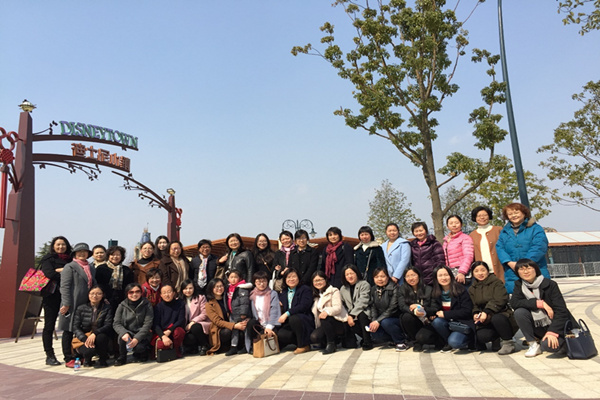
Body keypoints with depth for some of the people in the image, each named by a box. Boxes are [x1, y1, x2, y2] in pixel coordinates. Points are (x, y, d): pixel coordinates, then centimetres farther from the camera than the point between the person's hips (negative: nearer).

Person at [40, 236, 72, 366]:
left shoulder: (70, 260, 15)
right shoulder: (48, 259, 3)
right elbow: (49, 273, -14)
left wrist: (58, 271, -6)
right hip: (52, 295, -3)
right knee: (49, 325, 2)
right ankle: (49, 356, 8)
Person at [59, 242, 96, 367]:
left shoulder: (91, 269, 19)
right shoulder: (69, 267, -2)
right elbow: (64, 286, -9)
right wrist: (66, 304, -16)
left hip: (86, 304, 6)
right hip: (72, 305, -6)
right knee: (69, 331, 2)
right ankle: (69, 359, 8)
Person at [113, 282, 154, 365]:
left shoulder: (147, 305, -4)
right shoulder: (122, 306, 2)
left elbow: (147, 324, -11)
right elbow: (116, 323, -5)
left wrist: (137, 338, -24)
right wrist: (124, 333, -26)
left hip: (142, 334, -2)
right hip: (127, 332, 2)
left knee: (139, 347, -30)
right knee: (122, 336, -31)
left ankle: (143, 353, 9)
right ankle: (122, 358, -4)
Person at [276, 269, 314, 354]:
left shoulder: (305, 290, 1)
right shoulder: (282, 293, 18)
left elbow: (303, 306, -16)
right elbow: (282, 310, 16)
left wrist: (287, 314, -24)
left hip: (305, 322, -4)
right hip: (288, 323, 4)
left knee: (293, 318, -36)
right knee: (280, 334, -27)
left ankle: (303, 346, -16)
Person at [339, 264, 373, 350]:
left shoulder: (364, 284, -6)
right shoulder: (343, 289, 11)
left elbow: (362, 302, -18)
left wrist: (352, 315, -24)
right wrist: (348, 317, -8)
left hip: (364, 314, -4)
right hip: (351, 317, 4)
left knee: (361, 314, -36)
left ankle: (367, 342, -20)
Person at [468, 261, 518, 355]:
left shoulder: (496, 282, -3)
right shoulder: (472, 289, 14)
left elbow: (500, 301, -16)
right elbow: (474, 306, 9)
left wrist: (486, 312, -27)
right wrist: (476, 314, -14)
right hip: (486, 322, 4)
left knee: (496, 318, -39)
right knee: (481, 336, -25)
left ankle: (508, 343, -12)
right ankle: (495, 339, 13)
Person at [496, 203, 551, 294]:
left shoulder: (535, 229, 2)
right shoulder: (504, 231, 14)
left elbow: (539, 247, -10)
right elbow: (499, 248, 5)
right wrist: (510, 262, -12)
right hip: (512, 276, 3)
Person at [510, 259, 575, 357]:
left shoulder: (550, 284, -13)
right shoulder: (519, 285, -1)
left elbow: (561, 311, -17)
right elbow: (514, 303, -18)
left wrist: (552, 332, -28)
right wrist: (539, 303, -25)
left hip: (556, 325, -3)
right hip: (538, 326, 3)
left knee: (548, 345, -30)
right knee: (519, 312, -23)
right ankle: (533, 344, -10)